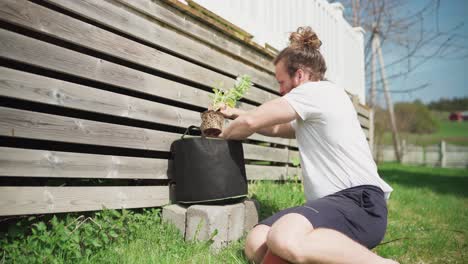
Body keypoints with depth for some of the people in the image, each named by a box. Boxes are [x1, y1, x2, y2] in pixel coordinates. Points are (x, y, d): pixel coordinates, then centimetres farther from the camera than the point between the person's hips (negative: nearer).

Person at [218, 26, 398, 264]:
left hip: (360, 202, -9)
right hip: (334, 202, 9)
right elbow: (276, 129, 35)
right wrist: (236, 114, 28)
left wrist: (221, 136, 14)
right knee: (256, 245, -12)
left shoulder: (317, 90, -4)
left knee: (284, 240, -37)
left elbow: (251, 122, -5)